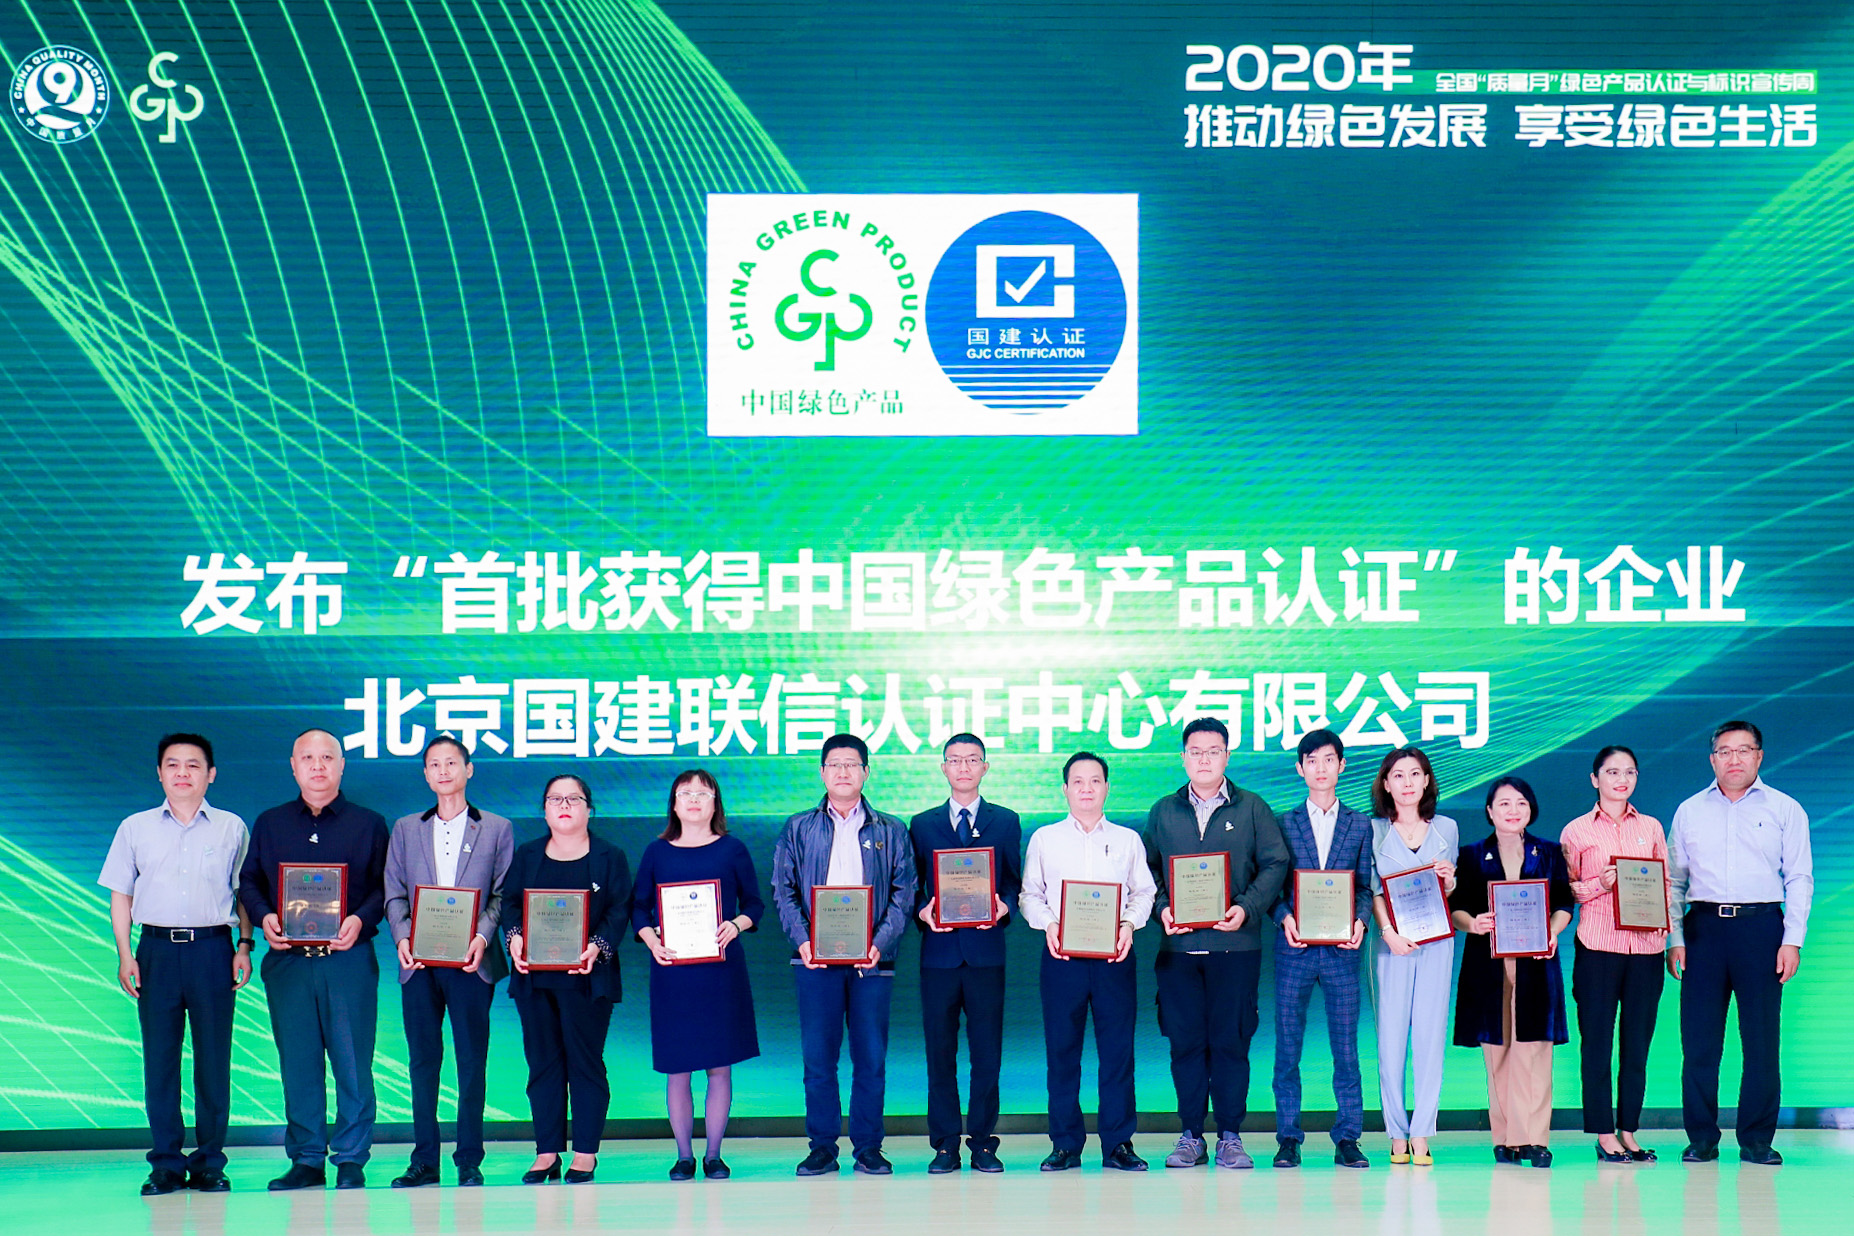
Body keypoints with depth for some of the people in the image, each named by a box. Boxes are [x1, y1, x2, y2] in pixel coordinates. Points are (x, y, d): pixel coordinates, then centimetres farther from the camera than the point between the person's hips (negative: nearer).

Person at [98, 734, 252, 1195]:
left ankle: (209, 1162, 8)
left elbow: (245, 892, 12)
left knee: (214, 1056, 0)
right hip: (157, 948, 1)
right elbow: (120, 896, 11)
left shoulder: (231, 828, 8)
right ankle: (166, 1164, 7)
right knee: (159, 1056, 0)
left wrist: (244, 945, 1)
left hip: (212, 949, -1)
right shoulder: (135, 828, 10)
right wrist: (125, 955, 2)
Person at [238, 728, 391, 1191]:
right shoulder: (270, 824, 15)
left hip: (348, 958, -2)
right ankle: (306, 1160, 11)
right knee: (298, 1063, 4)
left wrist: (361, 920, -13)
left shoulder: (368, 824, 8)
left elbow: (385, 887, 4)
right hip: (287, 959, 2)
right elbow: (248, 880, 14)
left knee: (352, 1062, -3)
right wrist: (264, 918, -5)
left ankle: (350, 1160, 5)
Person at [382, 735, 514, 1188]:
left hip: (471, 963, -2)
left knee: (472, 1061, -1)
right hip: (419, 963, 2)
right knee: (422, 1060, 4)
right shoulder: (405, 829, 15)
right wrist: (403, 937, -7)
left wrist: (482, 937, -13)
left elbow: (503, 894, 3)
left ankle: (469, 1160, 5)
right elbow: (394, 893, 10)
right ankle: (424, 1159, 10)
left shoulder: (497, 828, 9)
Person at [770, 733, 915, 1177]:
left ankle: (868, 1147, 9)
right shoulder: (798, 830, 11)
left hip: (872, 959, 0)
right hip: (816, 958, 0)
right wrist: (802, 940, -10)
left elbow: (902, 896, 4)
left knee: (871, 1057, 1)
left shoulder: (891, 833, 10)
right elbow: (784, 892, 6)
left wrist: (880, 944, -11)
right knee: (818, 1056, 1)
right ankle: (822, 1147, 9)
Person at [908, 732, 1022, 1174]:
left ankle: (983, 1142, 9)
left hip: (986, 950, 0)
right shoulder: (923, 824, 12)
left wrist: (1004, 906, -12)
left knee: (987, 1052, 0)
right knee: (940, 1051, 2)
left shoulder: (1006, 822, 11)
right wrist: (922, 911, -10)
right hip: (939, 951, 1)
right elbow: (912, 886, 10)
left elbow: (1014, 882, 8)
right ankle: (945, 1145, 9)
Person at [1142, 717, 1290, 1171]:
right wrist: (1161, 908, -5)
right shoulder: (1163, 812, 13)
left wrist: (1247, 908, -12)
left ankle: (1230, 1136, 7)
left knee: (1230, 1040, -1)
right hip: (1178, 944, 2)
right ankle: (1191, 1136, 10)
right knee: (1185, 1040, 1)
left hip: (1235, 943, -1)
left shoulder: (1252, 809, 7)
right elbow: (1147, 869, 12)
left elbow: (1275, 865, 2)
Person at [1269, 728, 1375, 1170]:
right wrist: (1285, 917, -11)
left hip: (1341, 950, 0)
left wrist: (1360, 920, -9)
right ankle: (1288, 1137, 8)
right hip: (1294, 949, 0)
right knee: (1287, 1047, 1)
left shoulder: (1360, 824, 11)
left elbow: (1365, 885, 9)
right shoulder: (1283, 824, 9)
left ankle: (1347, 1139, 6)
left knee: (1346, 1047, 0)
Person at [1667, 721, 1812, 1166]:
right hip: (1703, 927, 1)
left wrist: (1792, 940, -5)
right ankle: (1701, 1138, 7)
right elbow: (1673, 881, 12)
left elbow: (1799, 879, 4)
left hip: (1761, 926, -1)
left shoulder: (1785, 810, 7)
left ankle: (1757, 1140, 8)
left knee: (1762, 1039, -1)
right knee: (1699, 1039, 0)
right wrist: (1674, 939, 3)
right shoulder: (1689, 812, 12)